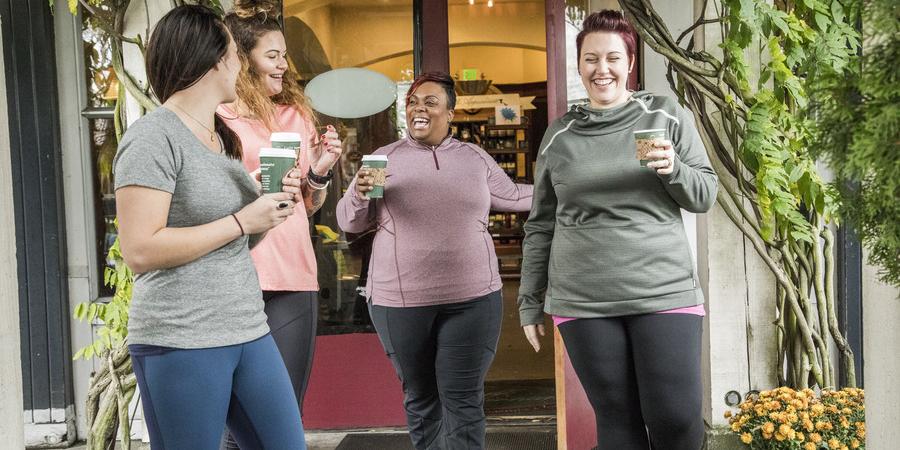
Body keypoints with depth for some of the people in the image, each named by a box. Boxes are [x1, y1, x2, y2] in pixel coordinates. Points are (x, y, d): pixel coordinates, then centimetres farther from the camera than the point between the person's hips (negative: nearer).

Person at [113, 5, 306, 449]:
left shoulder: (221, 138, 15)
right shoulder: (153, 137, -12)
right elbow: (140, 252, -20)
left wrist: (269, 211, 2)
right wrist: (242, 221, -17)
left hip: (248, 331, 8)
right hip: (181, 343, -8)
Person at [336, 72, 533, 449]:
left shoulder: (475, 158, 8)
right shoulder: (384, 159, 4)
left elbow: (511, 196, 21)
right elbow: (349, 223, 3)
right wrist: (359, 194, -18)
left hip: (471, 298, 0)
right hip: (400, 301, 0)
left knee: (463, 403, -1)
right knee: (420, 399, 12)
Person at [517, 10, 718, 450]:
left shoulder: (666, 116, 5)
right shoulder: (559, 135, 9)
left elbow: (705, 195, 6)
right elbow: (540, 224, 13)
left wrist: (673, 169, -14)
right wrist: (530, 301, 12)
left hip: (664, 294, -1)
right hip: (583, 303, 1)